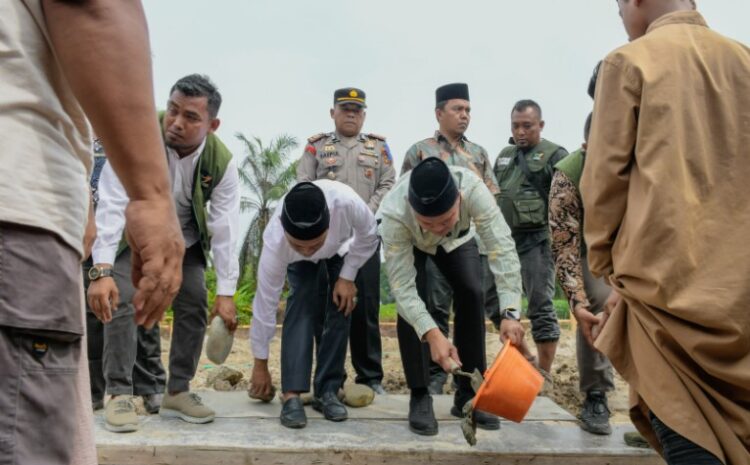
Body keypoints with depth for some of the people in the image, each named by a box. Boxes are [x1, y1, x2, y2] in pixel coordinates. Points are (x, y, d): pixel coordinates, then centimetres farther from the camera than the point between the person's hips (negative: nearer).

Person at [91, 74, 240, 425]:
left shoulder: (222, 161, -24)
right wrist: (102, 270, -45)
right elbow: (112, 205, -35)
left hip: (185, 240, 2)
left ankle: (177, 392, 12)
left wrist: (226, 293, -26)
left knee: (195, 307, -2)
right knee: (122, 302, -14)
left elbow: (225, 228, -23)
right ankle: (120, 394, 0)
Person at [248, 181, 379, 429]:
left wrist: (347, 277, -22)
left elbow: (369, 235, -23)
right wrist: (260, 364, -20)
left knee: (341, 308, -11)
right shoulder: (275, 243, -43)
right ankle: (291, 394, -19)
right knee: (301, 304, -22)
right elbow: (265, 303, -30)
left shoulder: (347, 202, -48)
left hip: (343, 246, 1)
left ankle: (327, 390, -1)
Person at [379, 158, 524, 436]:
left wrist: (510, 312, -53)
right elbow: (401, 286, -41)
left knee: (472, 294, -13)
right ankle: (419, 397, -5)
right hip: (409, 243, -1)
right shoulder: (393, 215, -45)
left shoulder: (473, 189, -44)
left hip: (457, 239, 2)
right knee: (410, 300, -20)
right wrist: (432, 334, -51)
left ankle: (468, 395, 2)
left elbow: (502, 248, -44)